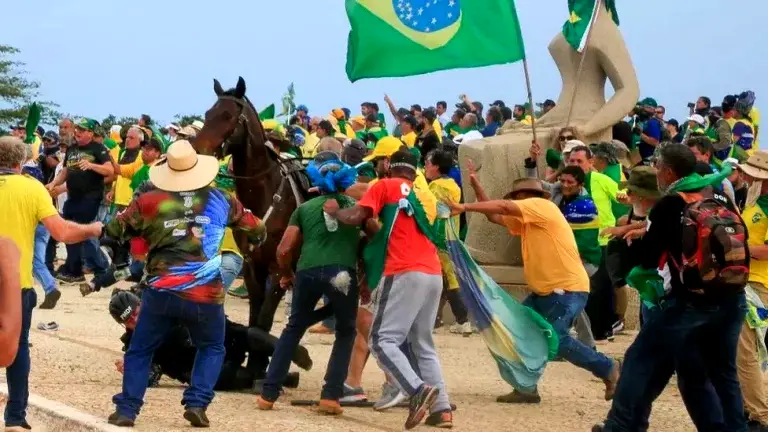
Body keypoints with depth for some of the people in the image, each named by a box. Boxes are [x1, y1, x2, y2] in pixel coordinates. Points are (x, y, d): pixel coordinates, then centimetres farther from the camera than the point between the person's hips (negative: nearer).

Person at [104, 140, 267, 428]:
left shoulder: (149, 201, 0)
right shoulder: (220, 200, 6)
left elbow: (115, 231, 9)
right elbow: (256, 230, 18)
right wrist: (254, 240, 41)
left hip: (161, 293, -1)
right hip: (206, 295, 1)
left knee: (140, 351, 15)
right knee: (212, 348, 22)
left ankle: (126, 409, 8)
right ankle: (197, 403, 6)